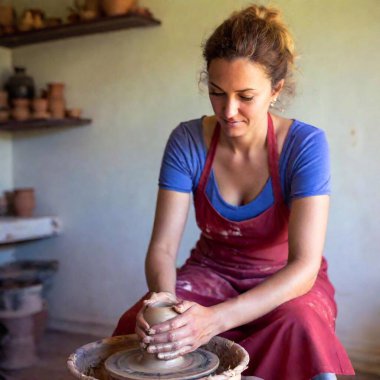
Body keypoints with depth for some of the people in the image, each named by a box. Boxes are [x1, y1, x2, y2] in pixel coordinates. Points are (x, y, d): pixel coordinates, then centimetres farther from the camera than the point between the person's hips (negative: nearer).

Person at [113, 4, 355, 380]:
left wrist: (216, 318, -40)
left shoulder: (305, 144, -19)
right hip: (210, 274, 1)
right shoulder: (187, 141, -13)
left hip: (286, 283, 0)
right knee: (137, 324, -28)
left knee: (300, 324, -35)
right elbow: (163, 246, -13)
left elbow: (304, 265, -25)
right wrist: (164, 299, -36)